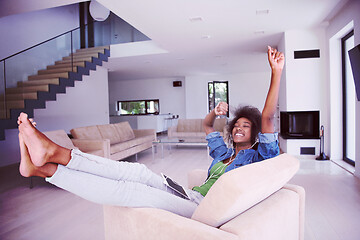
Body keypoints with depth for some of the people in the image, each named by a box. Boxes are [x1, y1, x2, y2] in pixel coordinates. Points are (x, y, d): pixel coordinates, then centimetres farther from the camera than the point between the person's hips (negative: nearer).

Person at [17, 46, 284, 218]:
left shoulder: (257, 157, 6)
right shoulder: (224, 153, 26)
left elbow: (267, 118, -8)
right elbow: (207, 125, 39)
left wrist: (276, 72, -12)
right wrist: (216, 112, 19)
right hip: (189, 196, 7)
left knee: (134, 192, -24)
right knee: (138, 171, -17)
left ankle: (46, 168, -22)